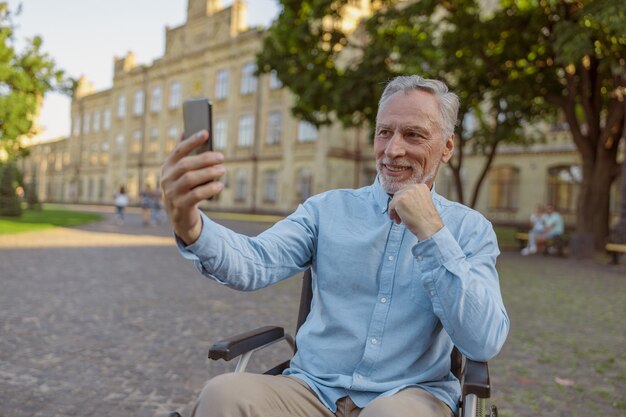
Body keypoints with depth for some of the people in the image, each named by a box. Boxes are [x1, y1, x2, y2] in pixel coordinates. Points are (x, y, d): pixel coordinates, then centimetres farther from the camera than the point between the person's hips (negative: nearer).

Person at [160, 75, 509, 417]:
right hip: (315, 389, 3)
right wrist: (192, 228, -33)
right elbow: (257, 264, -12)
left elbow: (485, 343, -12)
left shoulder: (471, 229, 2)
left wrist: (431, 232, -17)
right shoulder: (329, 208, 5)